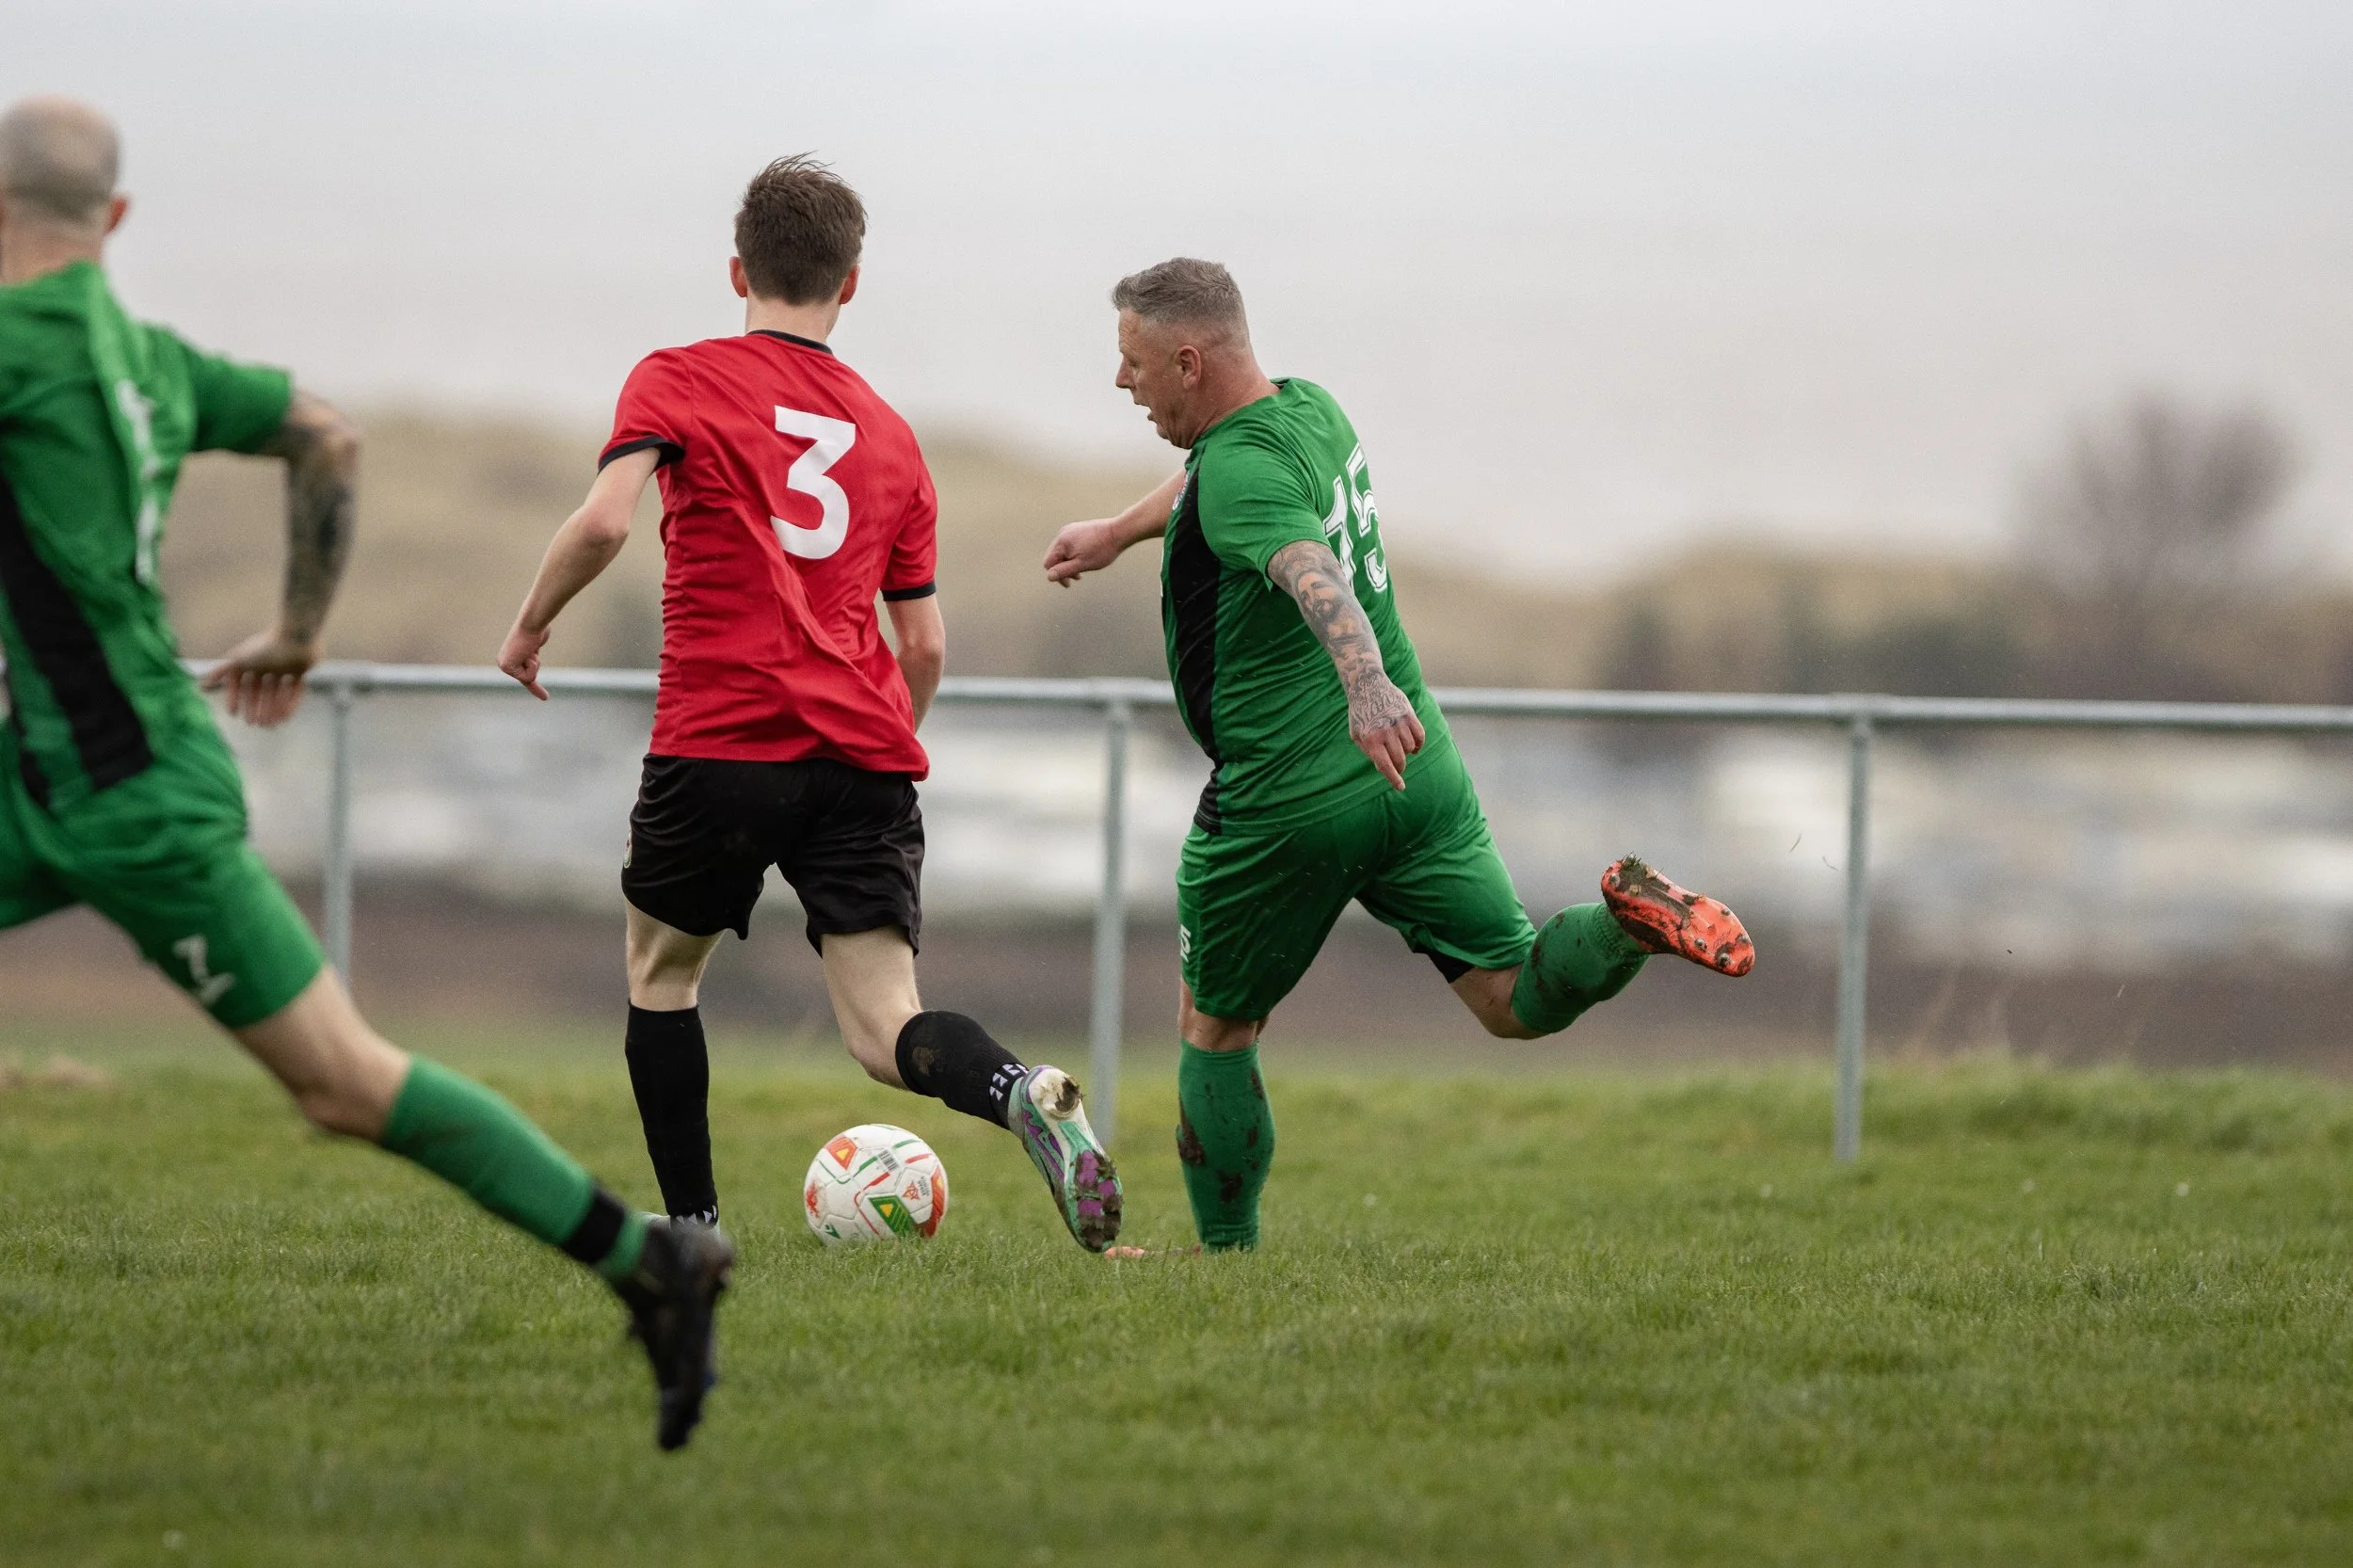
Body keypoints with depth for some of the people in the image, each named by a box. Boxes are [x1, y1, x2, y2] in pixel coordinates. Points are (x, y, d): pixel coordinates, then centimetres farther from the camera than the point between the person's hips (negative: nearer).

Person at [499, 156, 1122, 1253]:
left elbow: (605, 520, -12)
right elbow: (925, 646, 18)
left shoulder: (676, 381, 6)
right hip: (866, 757, 3)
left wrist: (531, 625, 5)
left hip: (720, 743, -3)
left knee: (661, 968, 22)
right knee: (884, 1028, -5)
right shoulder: (890, 436, 19)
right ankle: (1021, 1093, -36)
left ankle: (694, 1234, 19)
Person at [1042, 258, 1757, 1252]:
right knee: (1518, 1003, 3)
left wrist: (1367, 686, -56)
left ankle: (1226, 1254, 20)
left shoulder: (1240, 471, -18)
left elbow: (1315, 575, -38)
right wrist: (1117, 533, 50)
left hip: (1287, 802, -8)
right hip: (1418, 772, 8)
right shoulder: (1308, 408, 10)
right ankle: (1627, 921, -25)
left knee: (1214, 1029, 14)